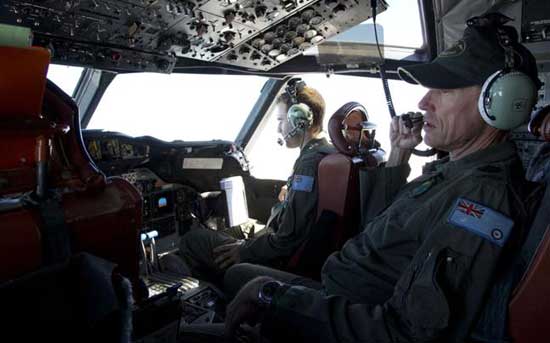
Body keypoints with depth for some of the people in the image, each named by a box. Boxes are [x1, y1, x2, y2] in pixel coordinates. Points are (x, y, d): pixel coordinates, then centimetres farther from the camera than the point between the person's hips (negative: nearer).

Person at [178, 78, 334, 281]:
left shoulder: (309, 163, -25)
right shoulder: (329, 154, 5)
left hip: (281, 262, -10)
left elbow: (288, 241, -27)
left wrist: (243, 250, -15)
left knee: (191, 240, -2)